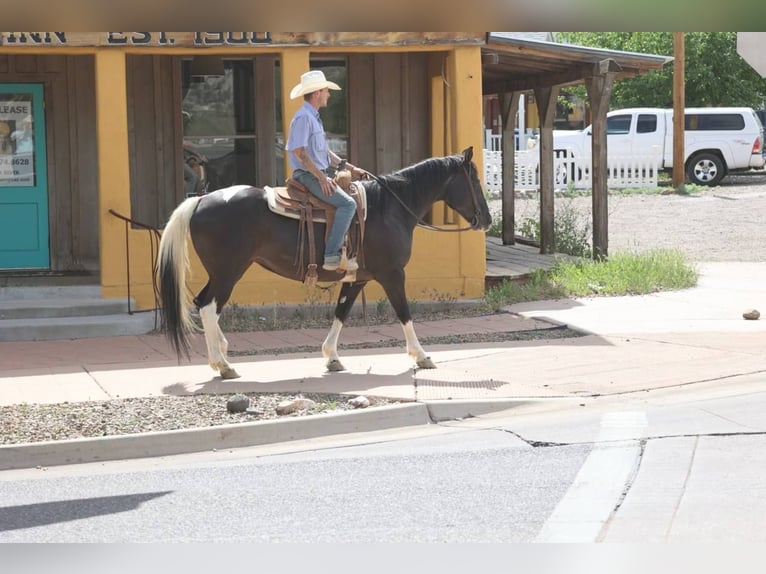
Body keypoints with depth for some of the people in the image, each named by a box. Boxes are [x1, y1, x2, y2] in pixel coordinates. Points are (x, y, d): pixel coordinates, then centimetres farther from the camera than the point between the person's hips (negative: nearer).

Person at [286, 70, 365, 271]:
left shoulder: (314, 117, 18)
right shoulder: (303, 118, -14)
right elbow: (299, 152, -22)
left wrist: (349, 167, 18)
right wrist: (322, 178, -22)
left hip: (322, 173, 11)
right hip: (309, 176, -11)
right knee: (348, 204, -24)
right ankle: (332, 255, -28)